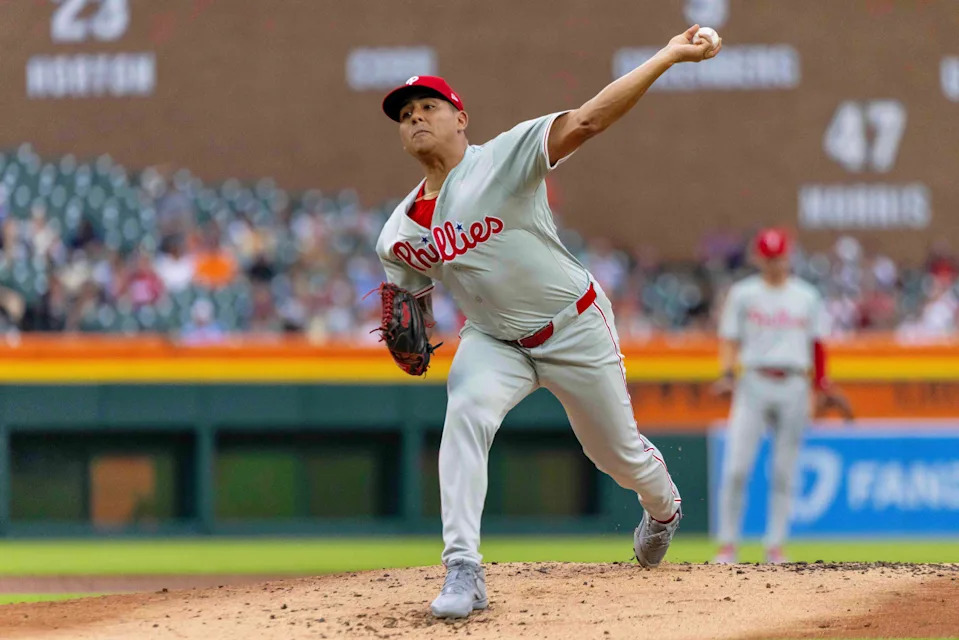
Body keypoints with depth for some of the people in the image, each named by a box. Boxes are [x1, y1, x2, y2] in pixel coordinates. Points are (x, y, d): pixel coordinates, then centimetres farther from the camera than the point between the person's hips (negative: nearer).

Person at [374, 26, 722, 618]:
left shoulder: (504, 158, -21)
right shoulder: (400, 237, -5)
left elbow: (586, 121, -31)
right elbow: (416, 301, 8)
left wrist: (667, 57, -41)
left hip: (575, 329, -3)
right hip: (495, 341, 3)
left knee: (618, 452, 13)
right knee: (466, 414, -28)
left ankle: (663, 507, 50)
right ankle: (464, 573, -30)